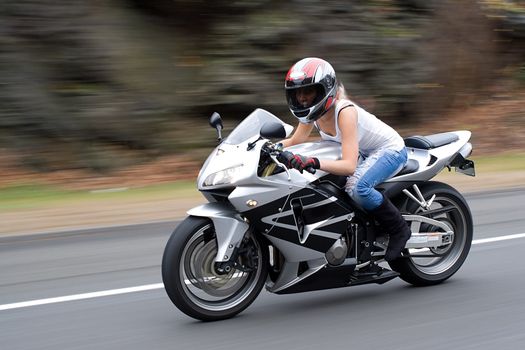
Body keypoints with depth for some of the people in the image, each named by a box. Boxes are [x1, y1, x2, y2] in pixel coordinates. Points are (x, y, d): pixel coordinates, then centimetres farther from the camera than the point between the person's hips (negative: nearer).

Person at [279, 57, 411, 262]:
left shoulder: (345, 111, -32)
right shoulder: (314, 111, -8)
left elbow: (349, 166, -39)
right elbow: (295, 141, 5)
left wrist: (313, 162, -52)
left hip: (390, 150, -9)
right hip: (365, 152, 9)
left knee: (356, 187, -34)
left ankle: (399, 229, -14)